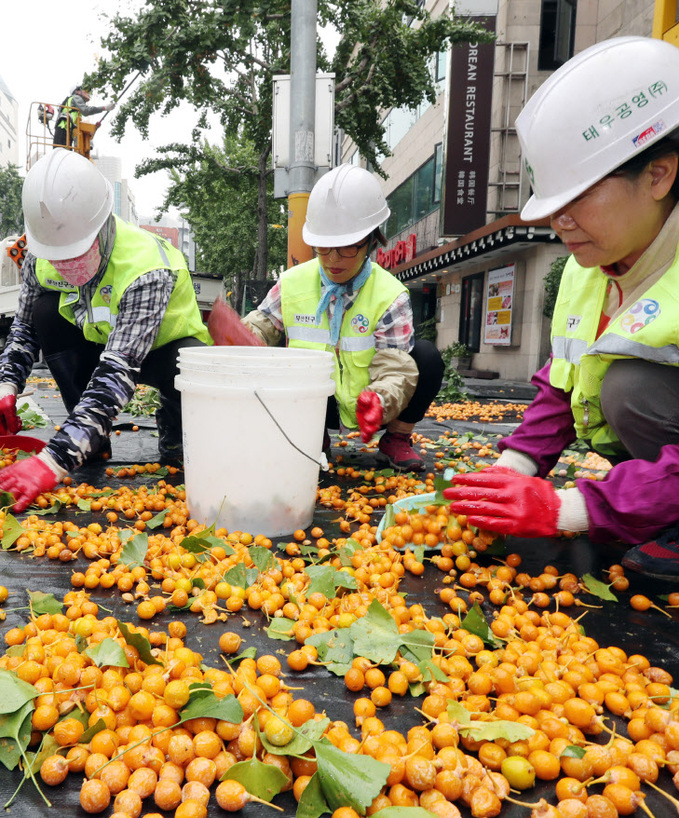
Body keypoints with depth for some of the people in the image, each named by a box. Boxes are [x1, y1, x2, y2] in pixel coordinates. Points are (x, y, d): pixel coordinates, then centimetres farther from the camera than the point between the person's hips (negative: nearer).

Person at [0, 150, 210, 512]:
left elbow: (117, 373, -46)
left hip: (163, 350, -5)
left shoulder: (147, 269, -38)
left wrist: (55, 460, -54)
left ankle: (172, 436, -2)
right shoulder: (41, 258, -17)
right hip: (100, 343, 6)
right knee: (46, 309, -21)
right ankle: (93, 440, -8)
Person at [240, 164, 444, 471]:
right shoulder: (293, 283, -5)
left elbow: (395, 371, -21)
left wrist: (381, 402, -45)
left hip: (366, 405, -1)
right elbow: (261, 325, 3)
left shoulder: (390, 296, -14)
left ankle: (396, 439, 0)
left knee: (426, 356, -25)